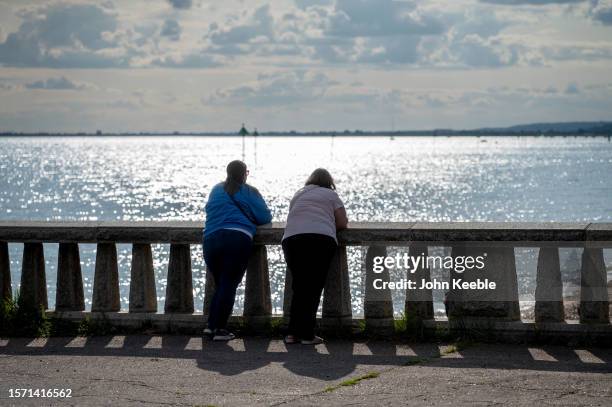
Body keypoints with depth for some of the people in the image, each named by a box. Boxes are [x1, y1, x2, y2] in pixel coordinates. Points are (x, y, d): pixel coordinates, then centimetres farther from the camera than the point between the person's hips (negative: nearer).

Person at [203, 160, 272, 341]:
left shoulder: (216, 190, 23)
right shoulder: (249, 192, 9)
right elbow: (265, 217, 8)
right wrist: (249, 218, 27)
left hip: (210, 239, 5)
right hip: (237, 239, -5)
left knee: (220, 285, 16)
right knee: (229, 285, -4)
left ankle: (212, 325, 6)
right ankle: (219, 329, -8)